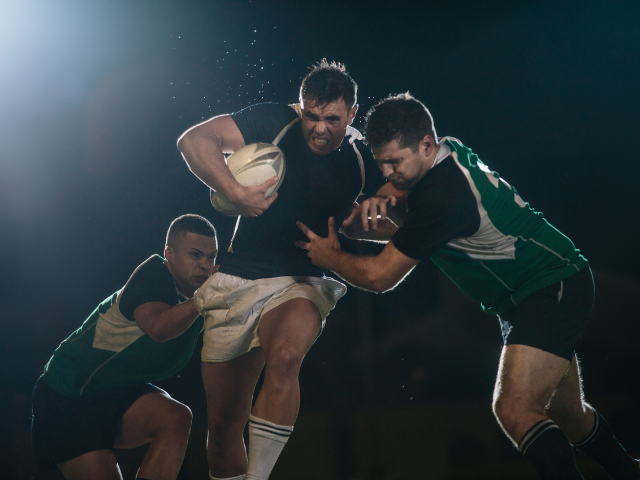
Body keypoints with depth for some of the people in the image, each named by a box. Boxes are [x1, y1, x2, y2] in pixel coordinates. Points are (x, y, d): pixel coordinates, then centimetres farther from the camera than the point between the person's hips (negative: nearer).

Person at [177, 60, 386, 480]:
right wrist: (235, 192, -25)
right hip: (240, 280, 1)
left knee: (285, 354, -35)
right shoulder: (275, 123, -8)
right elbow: (194, 140, -12)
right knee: (224, 422, 5)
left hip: (303, 282, -1)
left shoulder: (362, 159, -2)